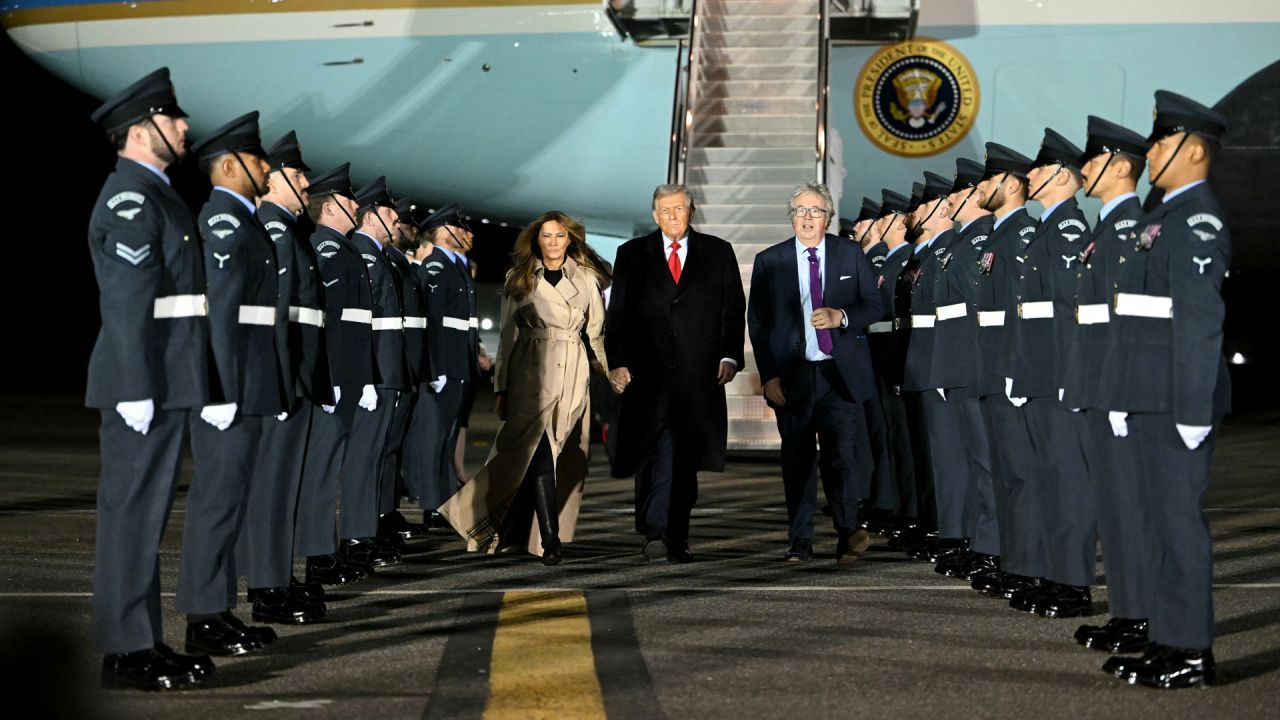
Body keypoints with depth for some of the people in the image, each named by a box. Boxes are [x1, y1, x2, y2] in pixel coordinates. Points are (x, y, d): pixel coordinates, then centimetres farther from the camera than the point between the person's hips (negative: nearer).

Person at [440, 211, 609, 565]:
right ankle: (549, 540, -9)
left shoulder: (586, 278, 9)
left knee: (567, 461, 0)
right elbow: (508, 337, 8)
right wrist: (501, 388, 4)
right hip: (532, 377, -2)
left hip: (574, 377, 2)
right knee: (541, 457, -12)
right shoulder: (519, 281, 7)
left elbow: (597, 333, 10)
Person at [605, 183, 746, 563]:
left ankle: (677, 539, 11)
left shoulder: (718, 253, 11)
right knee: (658, 450, -13)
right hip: (649, 373, -1)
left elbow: (734, 308, 9)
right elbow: (618, 314, 6)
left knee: (685, 459, 4)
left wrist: (730, 356, -4)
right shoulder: (632, 254, 10)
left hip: (699, 375, 1)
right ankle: (655, 532, -15)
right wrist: (618, 362, -4)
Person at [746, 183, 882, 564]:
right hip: (792, 376, 1)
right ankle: (799, 540, 13)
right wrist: (768, 375, -2)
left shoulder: (851, 255, 6)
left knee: (842, 453, -10)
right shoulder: (769, 261, 5)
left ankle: (848, 533, -4)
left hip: (841, 374, -1)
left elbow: (874, 305, 8)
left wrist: (843, 317, -13)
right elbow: (756, 322, 5)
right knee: (797, 460, 5)